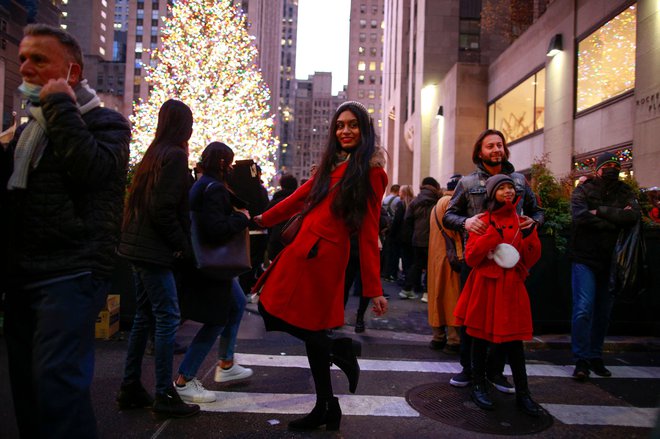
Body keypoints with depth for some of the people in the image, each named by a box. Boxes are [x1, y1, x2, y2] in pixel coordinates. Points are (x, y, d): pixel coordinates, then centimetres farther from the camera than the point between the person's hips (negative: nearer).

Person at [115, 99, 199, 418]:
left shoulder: (153, 154, 14)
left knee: (144, 317, 15)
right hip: (154, 251, -9)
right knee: (167, 318, -3)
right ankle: (164, 395, 3)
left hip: (140, 248, 9)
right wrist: (183, 246, -11)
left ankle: (130, 388, 23)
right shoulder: (175, 156, -13)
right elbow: (163, 209, -20)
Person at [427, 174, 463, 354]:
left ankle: (438, 337, 18)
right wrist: (459, 255, -15)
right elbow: (454, 230, -17)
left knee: (437, 296, 12)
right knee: (453, 297, -4)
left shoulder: (437, 204, 19)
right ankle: (454, 340, 0)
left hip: (435, 257, 9)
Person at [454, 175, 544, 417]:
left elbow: (530, 260, 6)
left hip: (512, 288, 2)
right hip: (485, 287, -2)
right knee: (481, 337, 7)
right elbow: (471, 257, -10)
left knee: (514, 339, 5)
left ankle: (523, 394, 15)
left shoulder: (522, 222, 9)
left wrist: (529, 235, -10)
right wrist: (494, 233, -17)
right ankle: (478, 386, 22)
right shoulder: (484, 221, 0)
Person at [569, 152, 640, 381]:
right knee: (584, 309, -9)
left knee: (603, 311, 9)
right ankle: (582, 360, -1)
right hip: (585, 258, -4)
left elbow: (634, 215, -10)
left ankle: (595, 357, 21)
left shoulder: (625, 192, 9)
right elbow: (580, 216, -18)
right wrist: (615, 220, -12)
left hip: (611, 260, 4)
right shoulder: (584, 190, 0)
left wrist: (601, 211, -17)